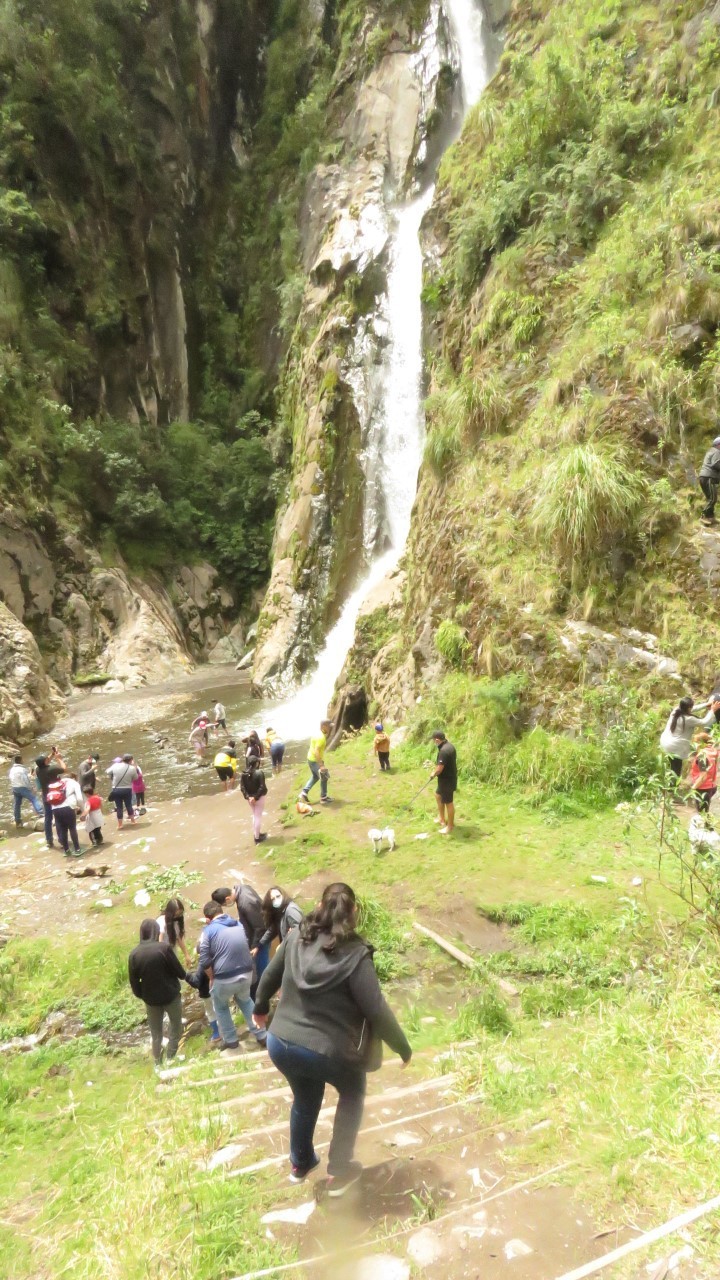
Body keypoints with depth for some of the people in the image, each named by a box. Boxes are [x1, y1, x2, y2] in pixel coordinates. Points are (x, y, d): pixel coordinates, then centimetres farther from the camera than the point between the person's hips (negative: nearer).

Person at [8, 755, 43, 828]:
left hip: (14, 788, 8)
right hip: (22, 787, -8)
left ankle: (18, 821, 18)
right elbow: (26, 780, -17)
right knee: (34, 799, -10)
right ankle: (41, 814, -24)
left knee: (17, 804, 12)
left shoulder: (12, 769, 12)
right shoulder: (22, 769, -14)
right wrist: (32, 788, -9)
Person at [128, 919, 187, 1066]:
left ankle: (158, 1063, 28)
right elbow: (180, 972, -13)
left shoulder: (134, 954, -10)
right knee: (176, 1028, 18)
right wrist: (184, 975, 10)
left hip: (151, 999, 3)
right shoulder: (164, 947, -20)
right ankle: (170, 1059, 20)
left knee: (156, 1034, 20)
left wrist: (142, 996, 15)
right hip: (171, 996, -3)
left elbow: (134, 982, -3)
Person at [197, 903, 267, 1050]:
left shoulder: (209, 930, -5)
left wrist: (212, 978, 6)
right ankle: (261, 1035, 30)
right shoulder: (239, 924, 11)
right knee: (245, 1001, 32)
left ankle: (231, 1040, 32)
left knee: (221, 1006, 26)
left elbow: (205, 961, -9)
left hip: (225, 978, -4)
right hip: (247, 973, 5)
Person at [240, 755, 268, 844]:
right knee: (258, 816, 8)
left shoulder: (243, 774, -3)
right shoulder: (259, 773, -19)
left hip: (250, 798, 5)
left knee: (254, 816, 22)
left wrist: (247, 796, -10)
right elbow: (262, 787, -22)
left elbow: (242, 787, -6)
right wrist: (256, 797, -16)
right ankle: (257, 837, 14)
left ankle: (256, 834, 33)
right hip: (259, 797, -5)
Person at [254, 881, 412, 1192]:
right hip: (326, 1052, -4)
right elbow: (377, 1010, -17)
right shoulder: (355, 955, -18)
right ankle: (339, 1170, 32)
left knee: (305, 1098, 33)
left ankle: (300, 1163, 50)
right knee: (353, 1093, 28)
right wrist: (404, 1048, -3)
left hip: (279, 1044, 5)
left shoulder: (297, 937, -2)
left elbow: (270, 976, 13)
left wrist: (260, 1007, 32)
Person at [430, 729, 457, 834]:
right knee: (438, 794, 26)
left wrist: (433, 774, -6)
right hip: (448, 777, 10)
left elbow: (439, 769, -27)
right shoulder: (449, 746, 3)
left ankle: (450, 826, 16)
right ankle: (442, 818, 39)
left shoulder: (443, 751, -29)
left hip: (447, 780, -10)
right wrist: (435, 771, 10)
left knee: (448, 802, 3)